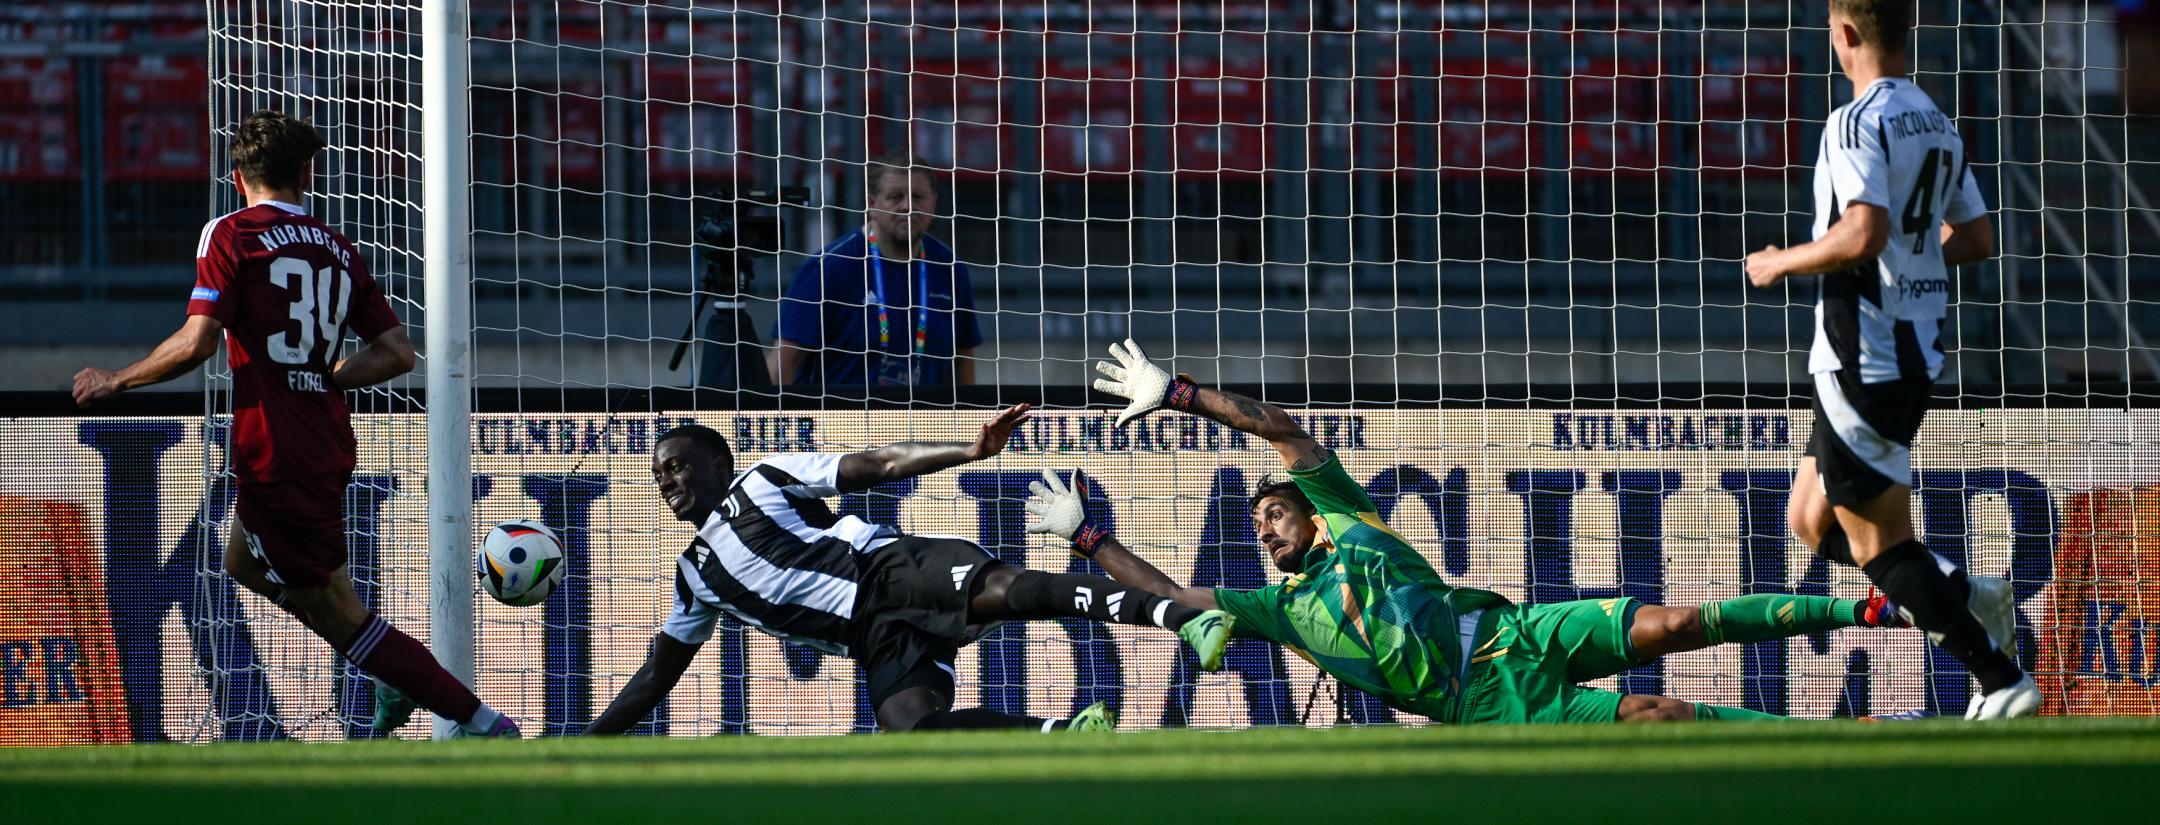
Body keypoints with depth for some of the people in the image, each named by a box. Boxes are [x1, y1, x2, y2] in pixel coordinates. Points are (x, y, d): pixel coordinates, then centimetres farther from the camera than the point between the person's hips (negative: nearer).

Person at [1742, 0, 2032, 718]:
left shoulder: (1859, 122, -15)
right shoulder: (1938, 126, 12)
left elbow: (1862, 233, -27)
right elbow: (1976, 241, 16)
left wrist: (1780, 264, -12)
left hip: (1865, 357, -9)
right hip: (1915, 352, 9)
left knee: (1878, 540, -3)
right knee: (1811, 521, 17)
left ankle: (2000, 679, -5)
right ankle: (1968, 596, 7)